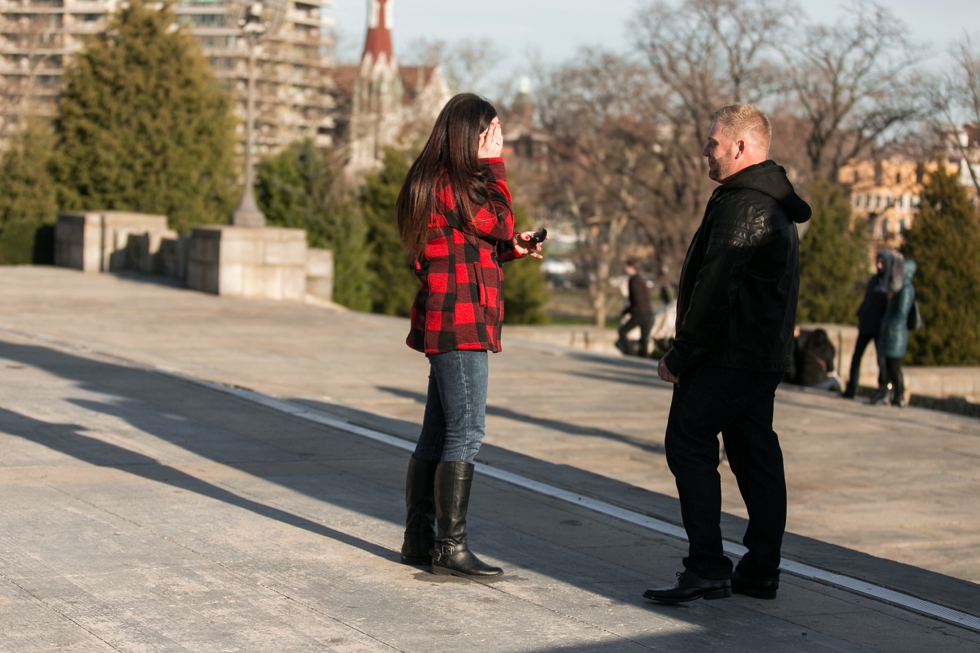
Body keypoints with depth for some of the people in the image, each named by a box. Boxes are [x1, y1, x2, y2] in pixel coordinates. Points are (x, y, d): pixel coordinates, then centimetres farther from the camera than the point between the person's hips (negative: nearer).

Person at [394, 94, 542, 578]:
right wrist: (494, 163, -4)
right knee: (465, 434, -9)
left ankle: (419, 539, 19)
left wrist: (512, 249, 9)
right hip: (459, 324, -11)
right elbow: (500, 222, -10)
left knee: (438, 435, 13)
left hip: (445, 325, 11)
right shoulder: (451, 184, -14)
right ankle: (450, 547, -7)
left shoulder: (440, 181, 18)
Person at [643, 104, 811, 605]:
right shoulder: (776, 205, 17)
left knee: (689, 445, -7)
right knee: (755, 454, 11)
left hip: (728, 356, -10)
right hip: (765, 355, 10)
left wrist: (681, 355, -16)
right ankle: (761, 570, 15)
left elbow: (715, 289, -22)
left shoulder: (741, 206, -17)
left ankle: (707, 568, -9)